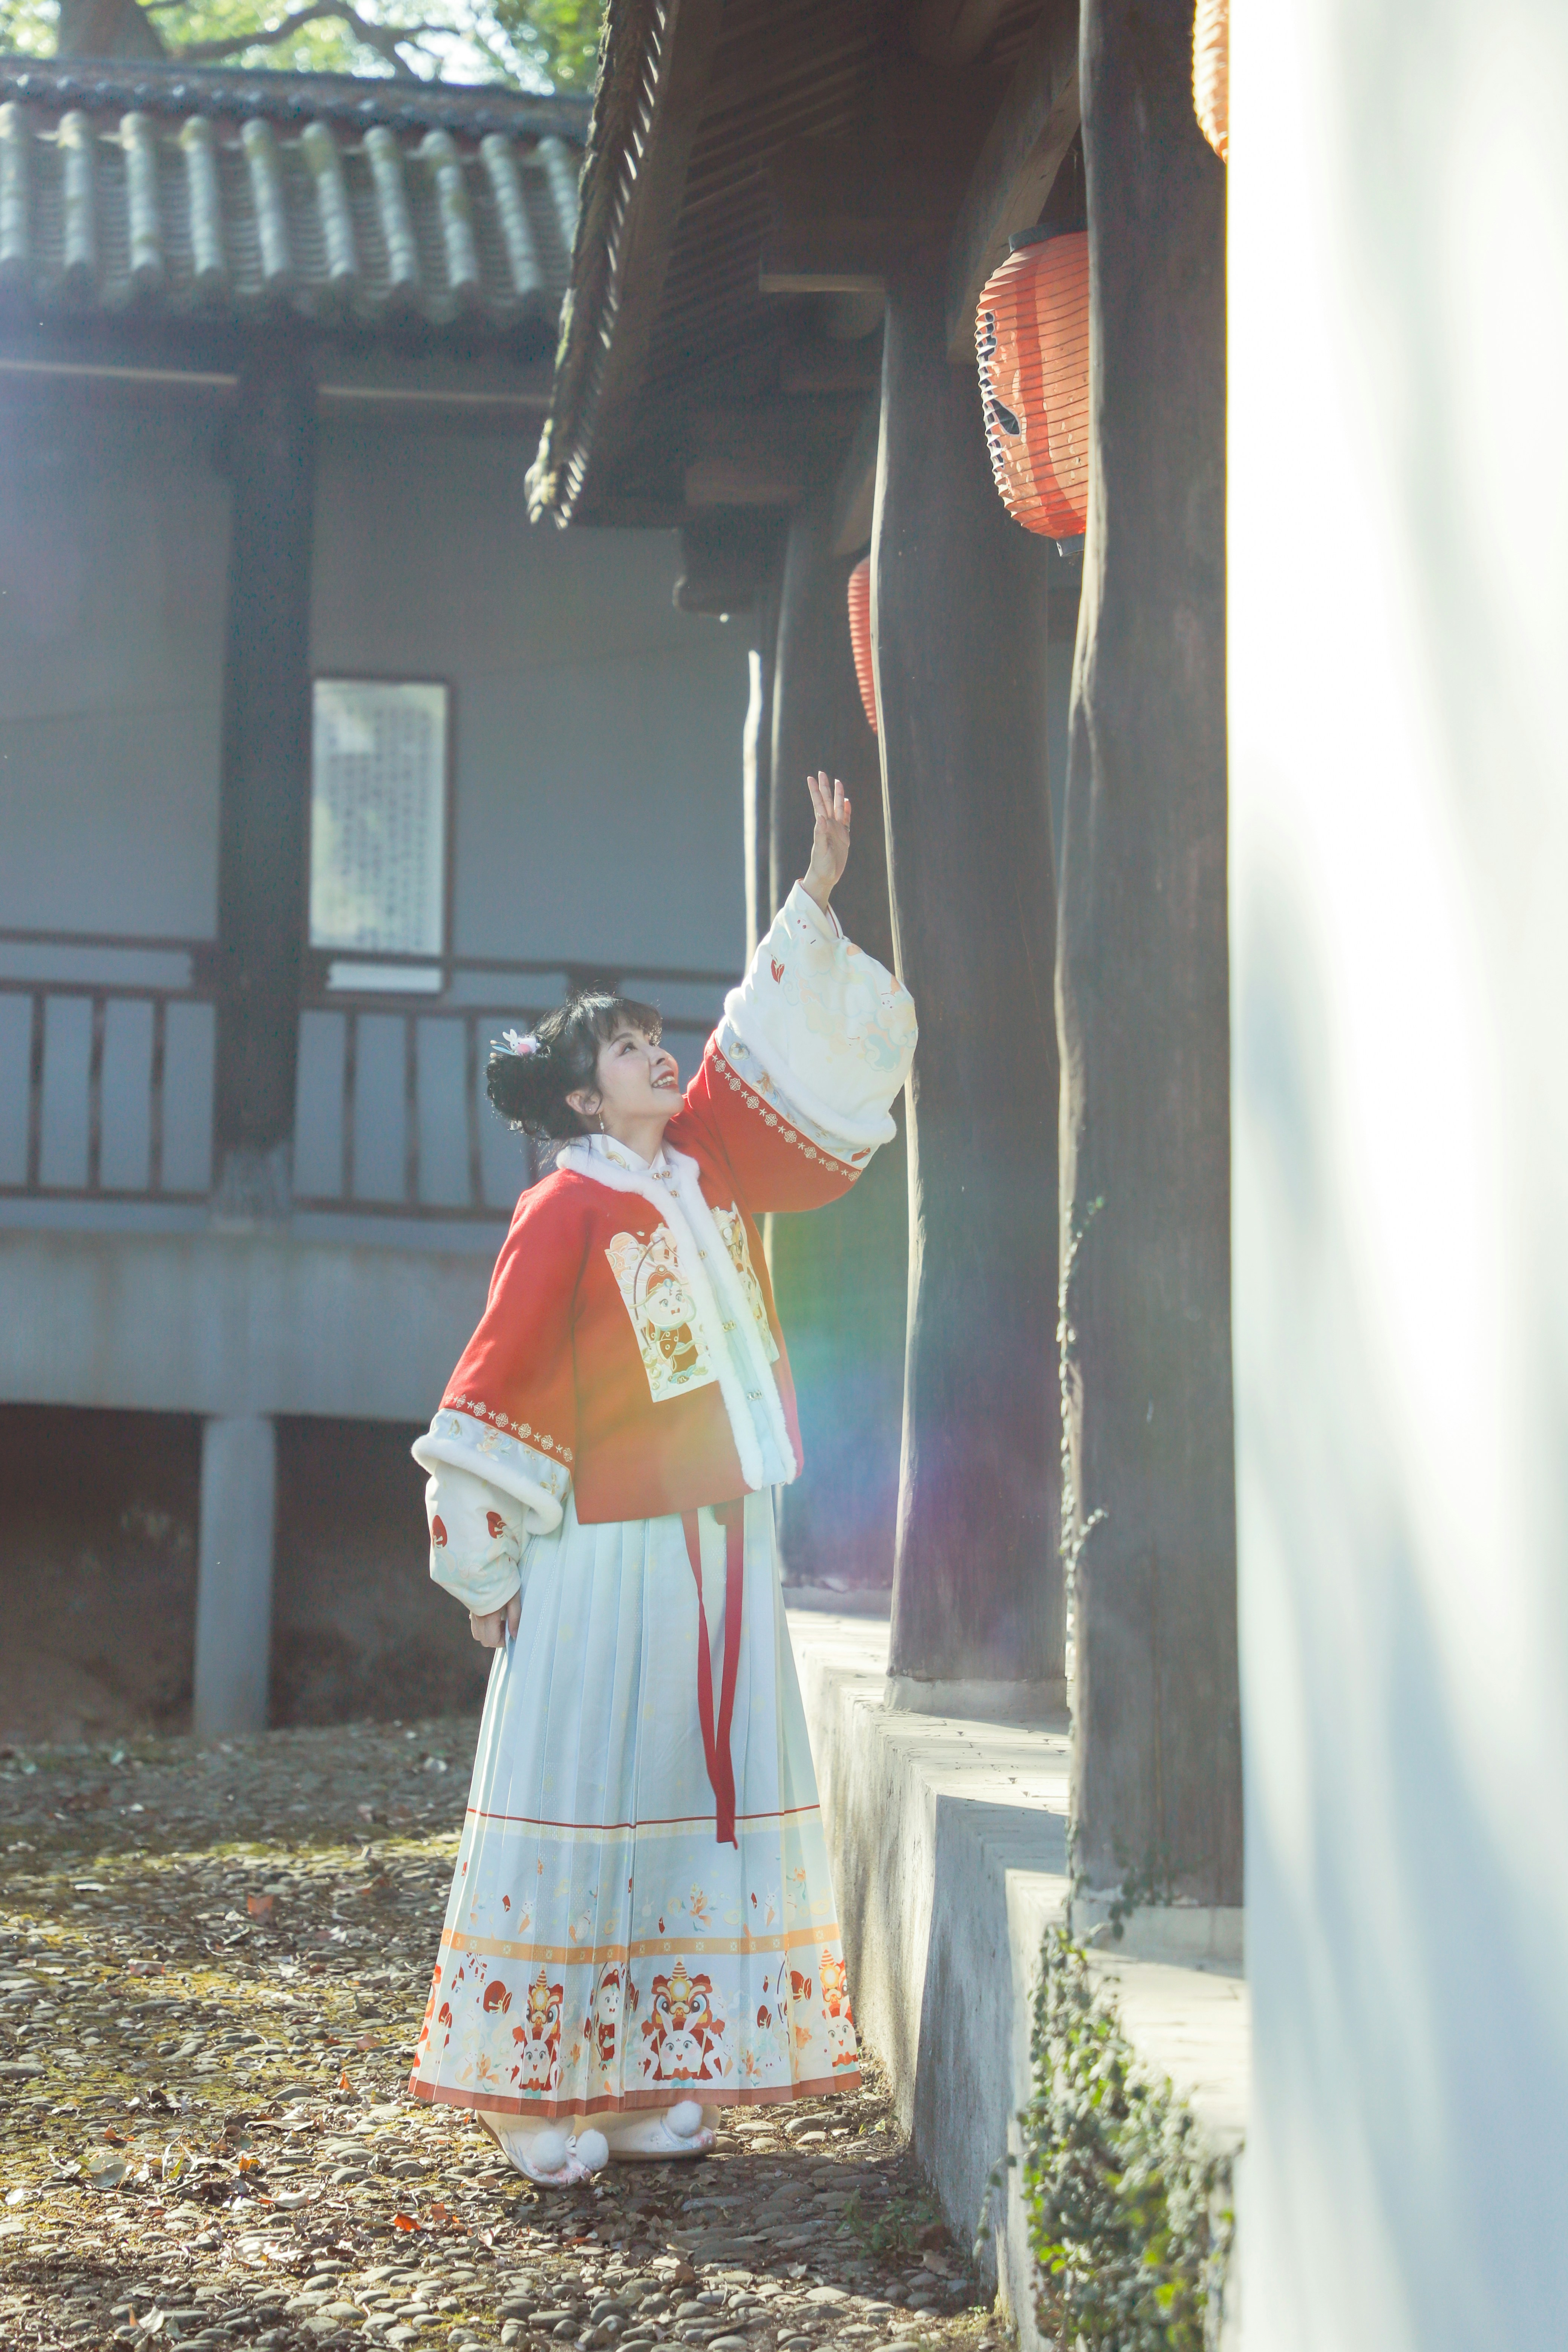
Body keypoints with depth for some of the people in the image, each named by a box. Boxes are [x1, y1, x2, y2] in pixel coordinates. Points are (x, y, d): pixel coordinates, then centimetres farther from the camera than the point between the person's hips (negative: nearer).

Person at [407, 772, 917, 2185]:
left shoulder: (707, 1161, 12)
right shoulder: (565, 1212, -6)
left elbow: (789, 1048, 18)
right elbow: (500, 1383, -6)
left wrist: (817, 902, 10)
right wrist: (490, 1567, -8)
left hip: (722, 1539, 7)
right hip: (606, 1553, -7)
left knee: (706, 1791, 6)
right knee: (587, 1799, -4)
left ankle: (653, 2081, 11)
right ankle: (544, 2095, 0)